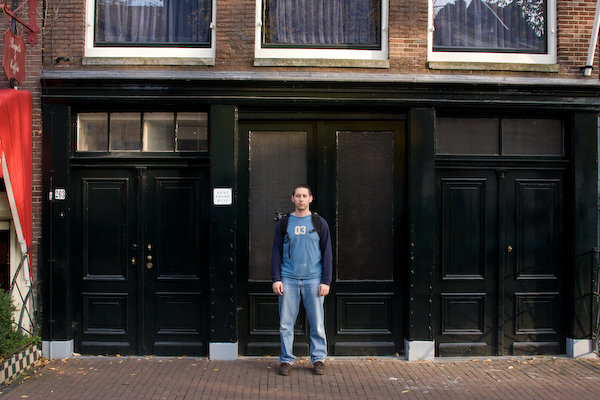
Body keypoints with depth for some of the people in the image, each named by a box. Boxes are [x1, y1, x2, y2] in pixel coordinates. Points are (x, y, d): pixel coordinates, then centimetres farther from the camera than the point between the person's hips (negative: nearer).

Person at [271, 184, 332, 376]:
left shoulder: (319, 223, 7)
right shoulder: (283, 223, 8)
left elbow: (327, 253, 6)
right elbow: (276, 252, 8)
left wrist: (326, 281, -2)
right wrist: (276, 279, -1)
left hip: (313, 279, 0)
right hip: (288, 279, 1)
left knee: (317, 323, 3)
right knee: (286, 323, 4)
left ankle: (318, 359, 17)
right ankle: (286, 360, 16)